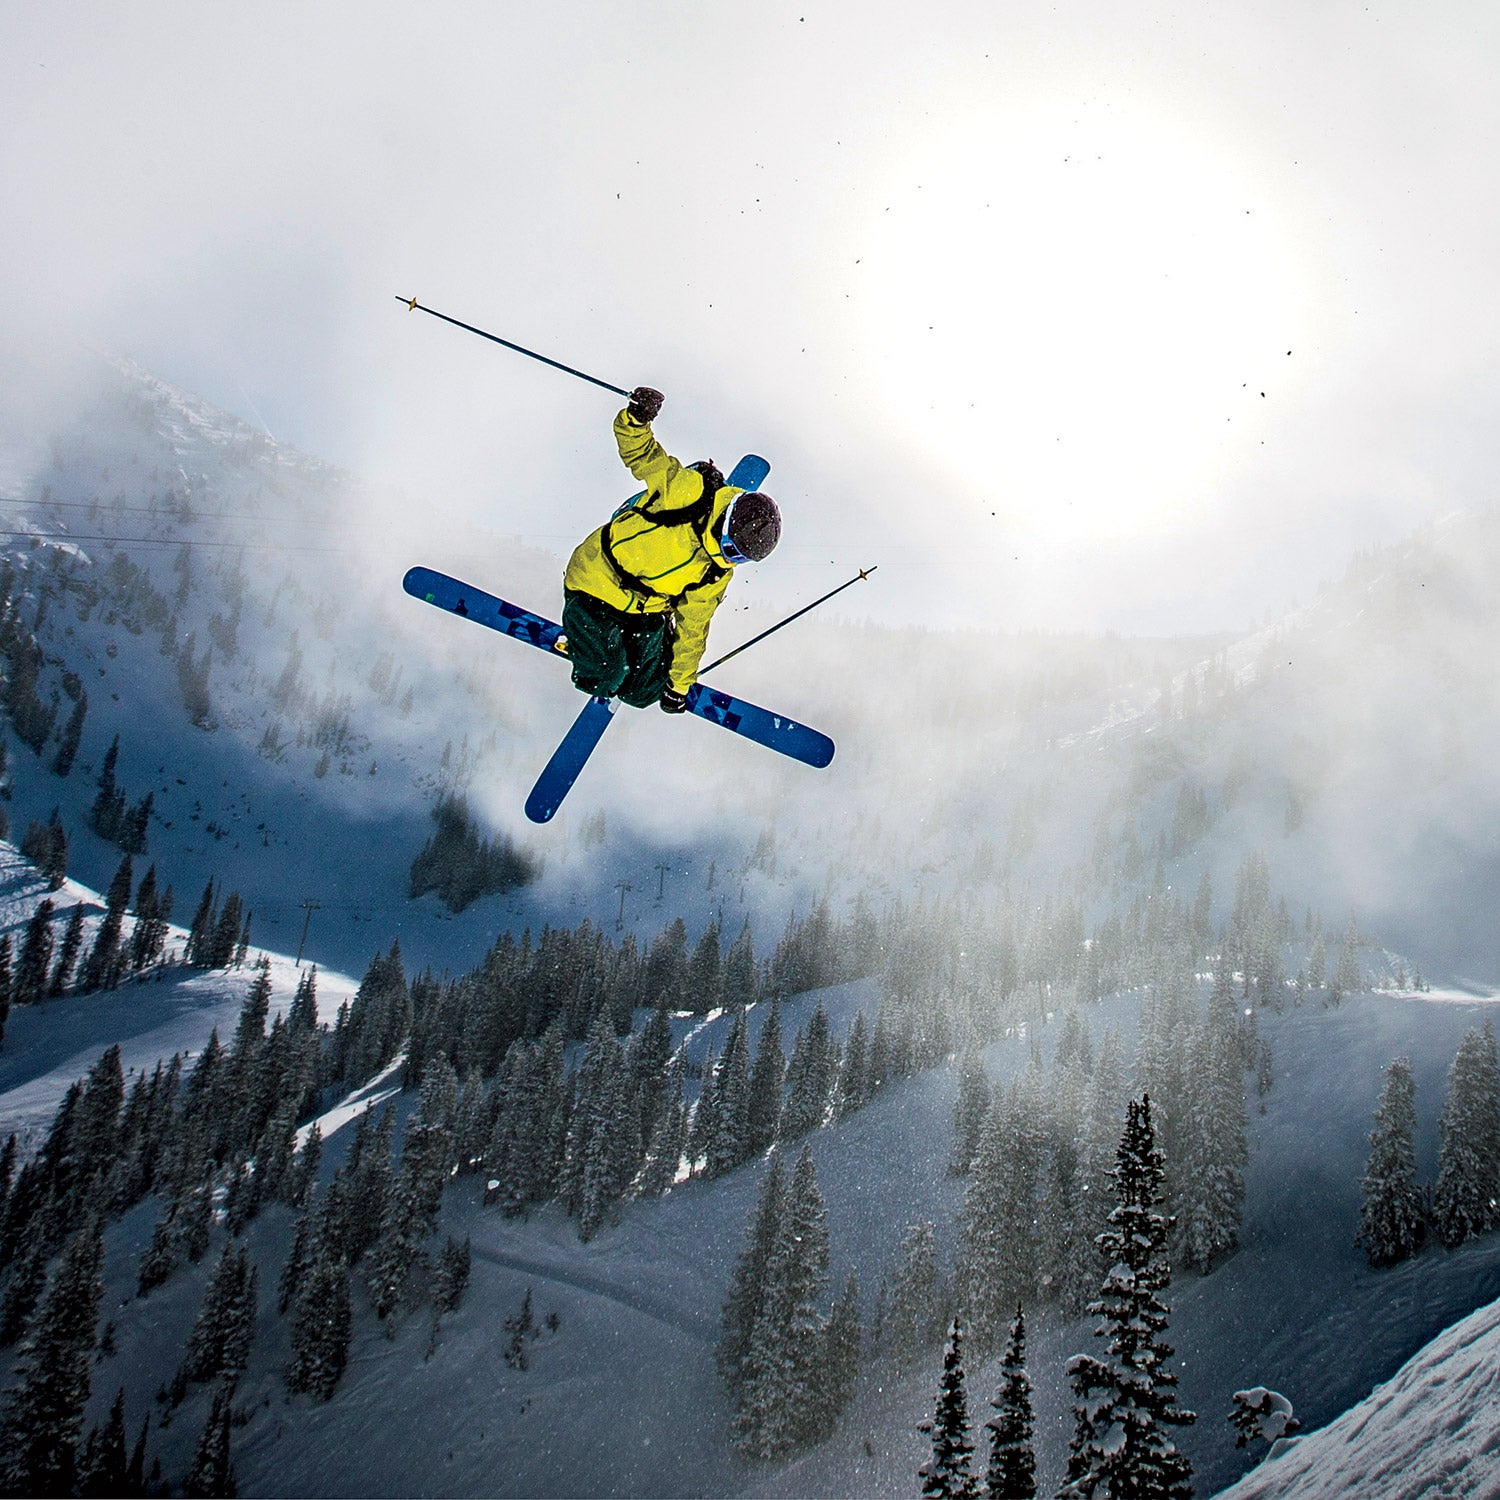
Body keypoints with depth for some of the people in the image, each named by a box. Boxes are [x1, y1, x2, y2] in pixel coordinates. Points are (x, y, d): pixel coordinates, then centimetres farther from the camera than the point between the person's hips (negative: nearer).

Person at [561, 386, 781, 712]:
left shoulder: (718, 571, -3)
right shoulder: (689, 490, -18)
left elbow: (693, 625, 7)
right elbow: (640, 452, -15)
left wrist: (680, 684, 11)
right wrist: (637, 418, -39)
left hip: (645, 611, 5)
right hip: (596, 584, -5)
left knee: (642, 694, 0)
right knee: (601, 682, -19)